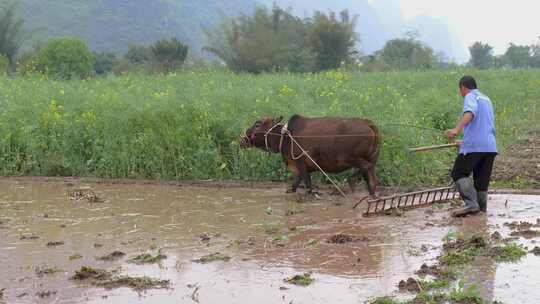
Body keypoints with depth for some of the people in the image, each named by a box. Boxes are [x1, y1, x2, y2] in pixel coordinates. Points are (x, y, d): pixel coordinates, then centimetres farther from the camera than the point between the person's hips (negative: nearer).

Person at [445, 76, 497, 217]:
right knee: (482, 179, 12)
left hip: (474, 145, -7)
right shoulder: (486, 99, 27)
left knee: (459, 174, -1)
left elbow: (470, 113, -22)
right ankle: (481, 209, 10)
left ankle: (471, 204, -15)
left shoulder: (470, 97, 1)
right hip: (490, 146, 7)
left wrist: (457, 129, -37)